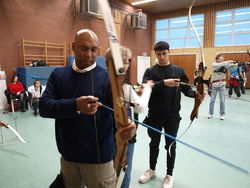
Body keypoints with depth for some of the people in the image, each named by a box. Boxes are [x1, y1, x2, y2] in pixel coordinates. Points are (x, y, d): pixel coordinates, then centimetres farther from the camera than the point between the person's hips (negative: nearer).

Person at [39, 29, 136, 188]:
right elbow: (44, 107, -12)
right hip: (68, 155, 4)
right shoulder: (58, 75, 0)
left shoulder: (107, 77, -10)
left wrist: (128, 124, -42)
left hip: (98, 156, -3)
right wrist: (75, 105, -30)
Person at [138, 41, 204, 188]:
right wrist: (164, 83, -29)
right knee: (154, 144, 16)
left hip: (172, 115, 0)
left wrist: (195, 94, -20)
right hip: (154, 114, 0)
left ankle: (169, 175, 31)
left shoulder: (178, 70, 3)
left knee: (171, 145, 12)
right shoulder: (150, 71, 0)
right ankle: (152, 170, 37)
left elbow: (186, 89, 1)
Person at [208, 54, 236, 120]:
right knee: (212, 100, 7)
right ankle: (210, 113, 19)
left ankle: (222, 114, 14)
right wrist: (227, 62, -35)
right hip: (214, 85, -1)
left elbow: (232, 65, -18)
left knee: (222, 101, 1)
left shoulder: (225, 65, -2)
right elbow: (219, 65, -26)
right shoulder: (214, 64, -6)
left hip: (222, 85, 1)